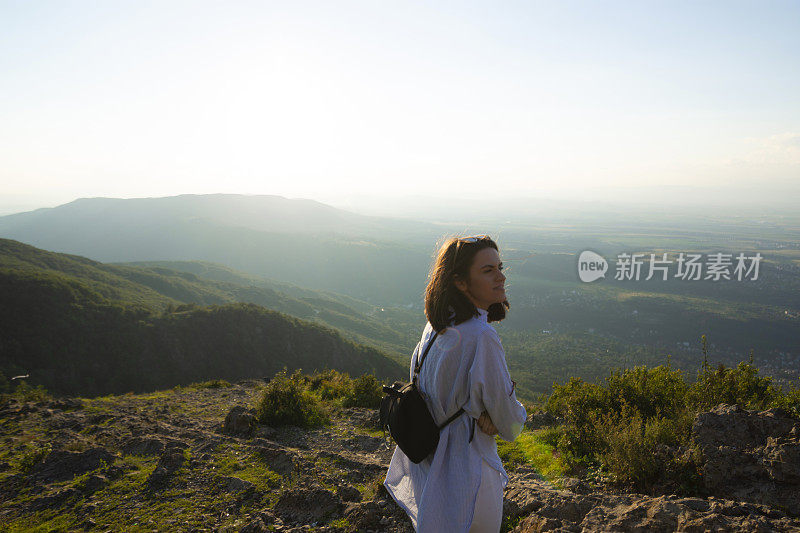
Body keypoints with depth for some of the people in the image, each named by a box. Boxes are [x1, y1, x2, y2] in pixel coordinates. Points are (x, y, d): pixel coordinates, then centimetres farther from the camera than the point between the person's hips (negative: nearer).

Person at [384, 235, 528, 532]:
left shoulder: (436, 325, -4)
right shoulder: (481, 337, -29)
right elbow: (510, 423, -19)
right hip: (464, 469, -8)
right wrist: (517, 414, 3)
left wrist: (477, 412, -11)